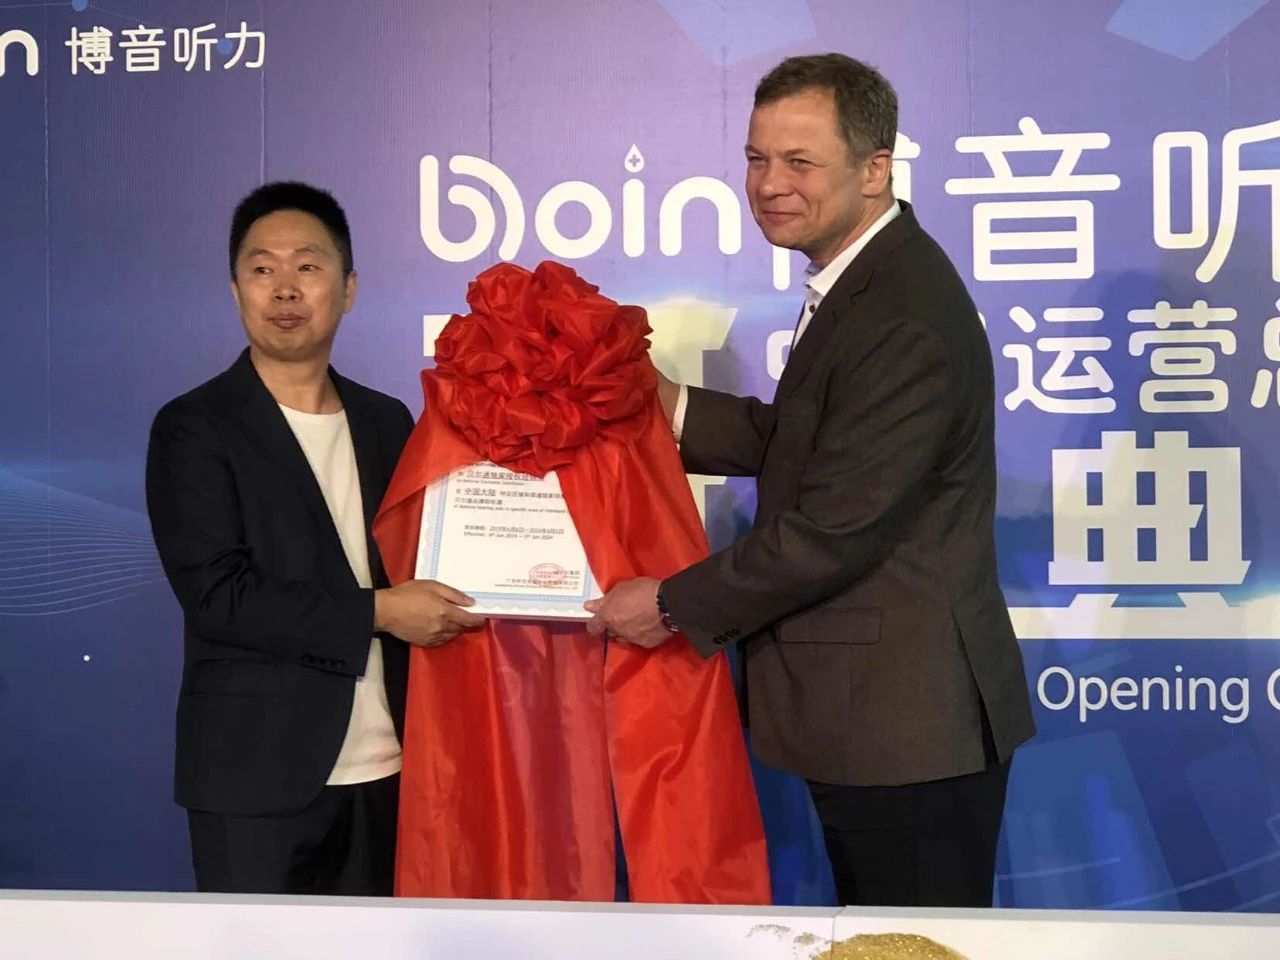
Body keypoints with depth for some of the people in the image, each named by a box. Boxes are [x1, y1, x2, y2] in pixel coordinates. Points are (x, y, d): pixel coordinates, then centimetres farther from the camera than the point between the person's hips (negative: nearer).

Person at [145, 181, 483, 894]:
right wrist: (377, 612, -17)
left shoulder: (387, 421, 12)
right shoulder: (193, 428, -4)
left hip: (386, 768, 5)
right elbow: (219, 593, -13)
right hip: (259, 778, -4)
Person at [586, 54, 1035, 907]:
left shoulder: (907, 317, -24)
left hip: (910, 723, -10)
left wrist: (673, 605, -13)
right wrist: (670, 407, 4)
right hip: (866, 712, 10)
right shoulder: (859, 283, 9)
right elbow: (804, 441, 14)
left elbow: (833, 530, -23)